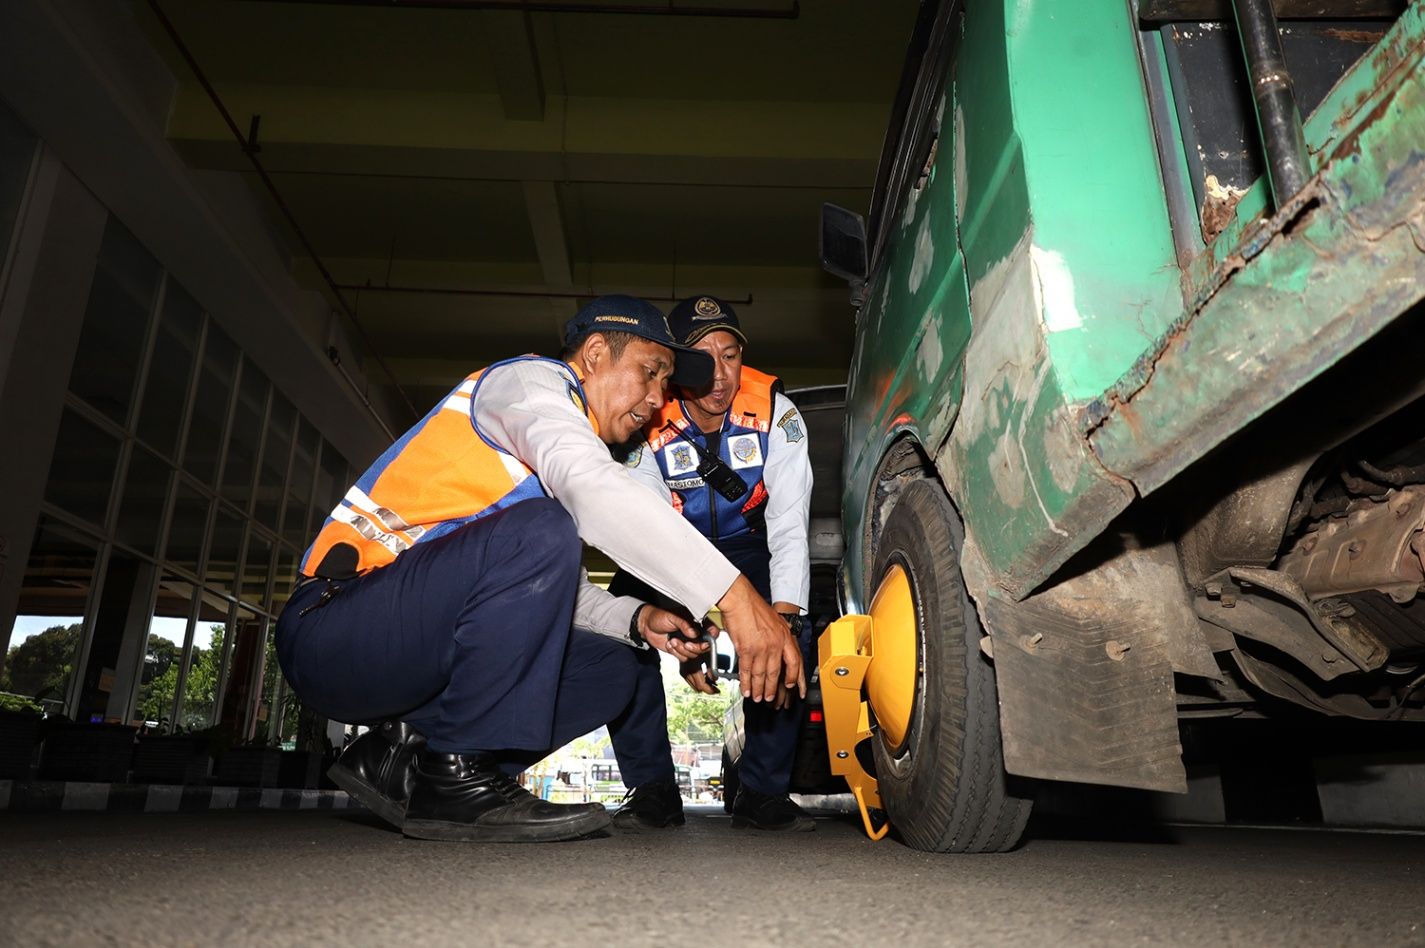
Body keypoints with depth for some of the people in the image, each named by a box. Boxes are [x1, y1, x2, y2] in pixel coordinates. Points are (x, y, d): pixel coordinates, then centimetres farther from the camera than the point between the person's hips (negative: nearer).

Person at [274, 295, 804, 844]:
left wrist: (637, 619, 0)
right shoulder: (531, 378, -7)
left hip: (414, 650, 9)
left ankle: (406, 755, 3)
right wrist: (732, 595, -33)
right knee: (538, 535, -30)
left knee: (608, 668, 5)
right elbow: (593, 489, -29)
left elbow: (559, 592, 20)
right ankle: (456, 777, -18)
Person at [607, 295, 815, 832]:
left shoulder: (774, 413, -21)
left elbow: (789, 525, -25)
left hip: (747, 547, 0)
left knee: (790, 636, -25)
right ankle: (652, 789, -12)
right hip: (669, 557, 0)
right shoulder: (647, 425, -22)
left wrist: (784, 616, -40)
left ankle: (764, 792, -9)